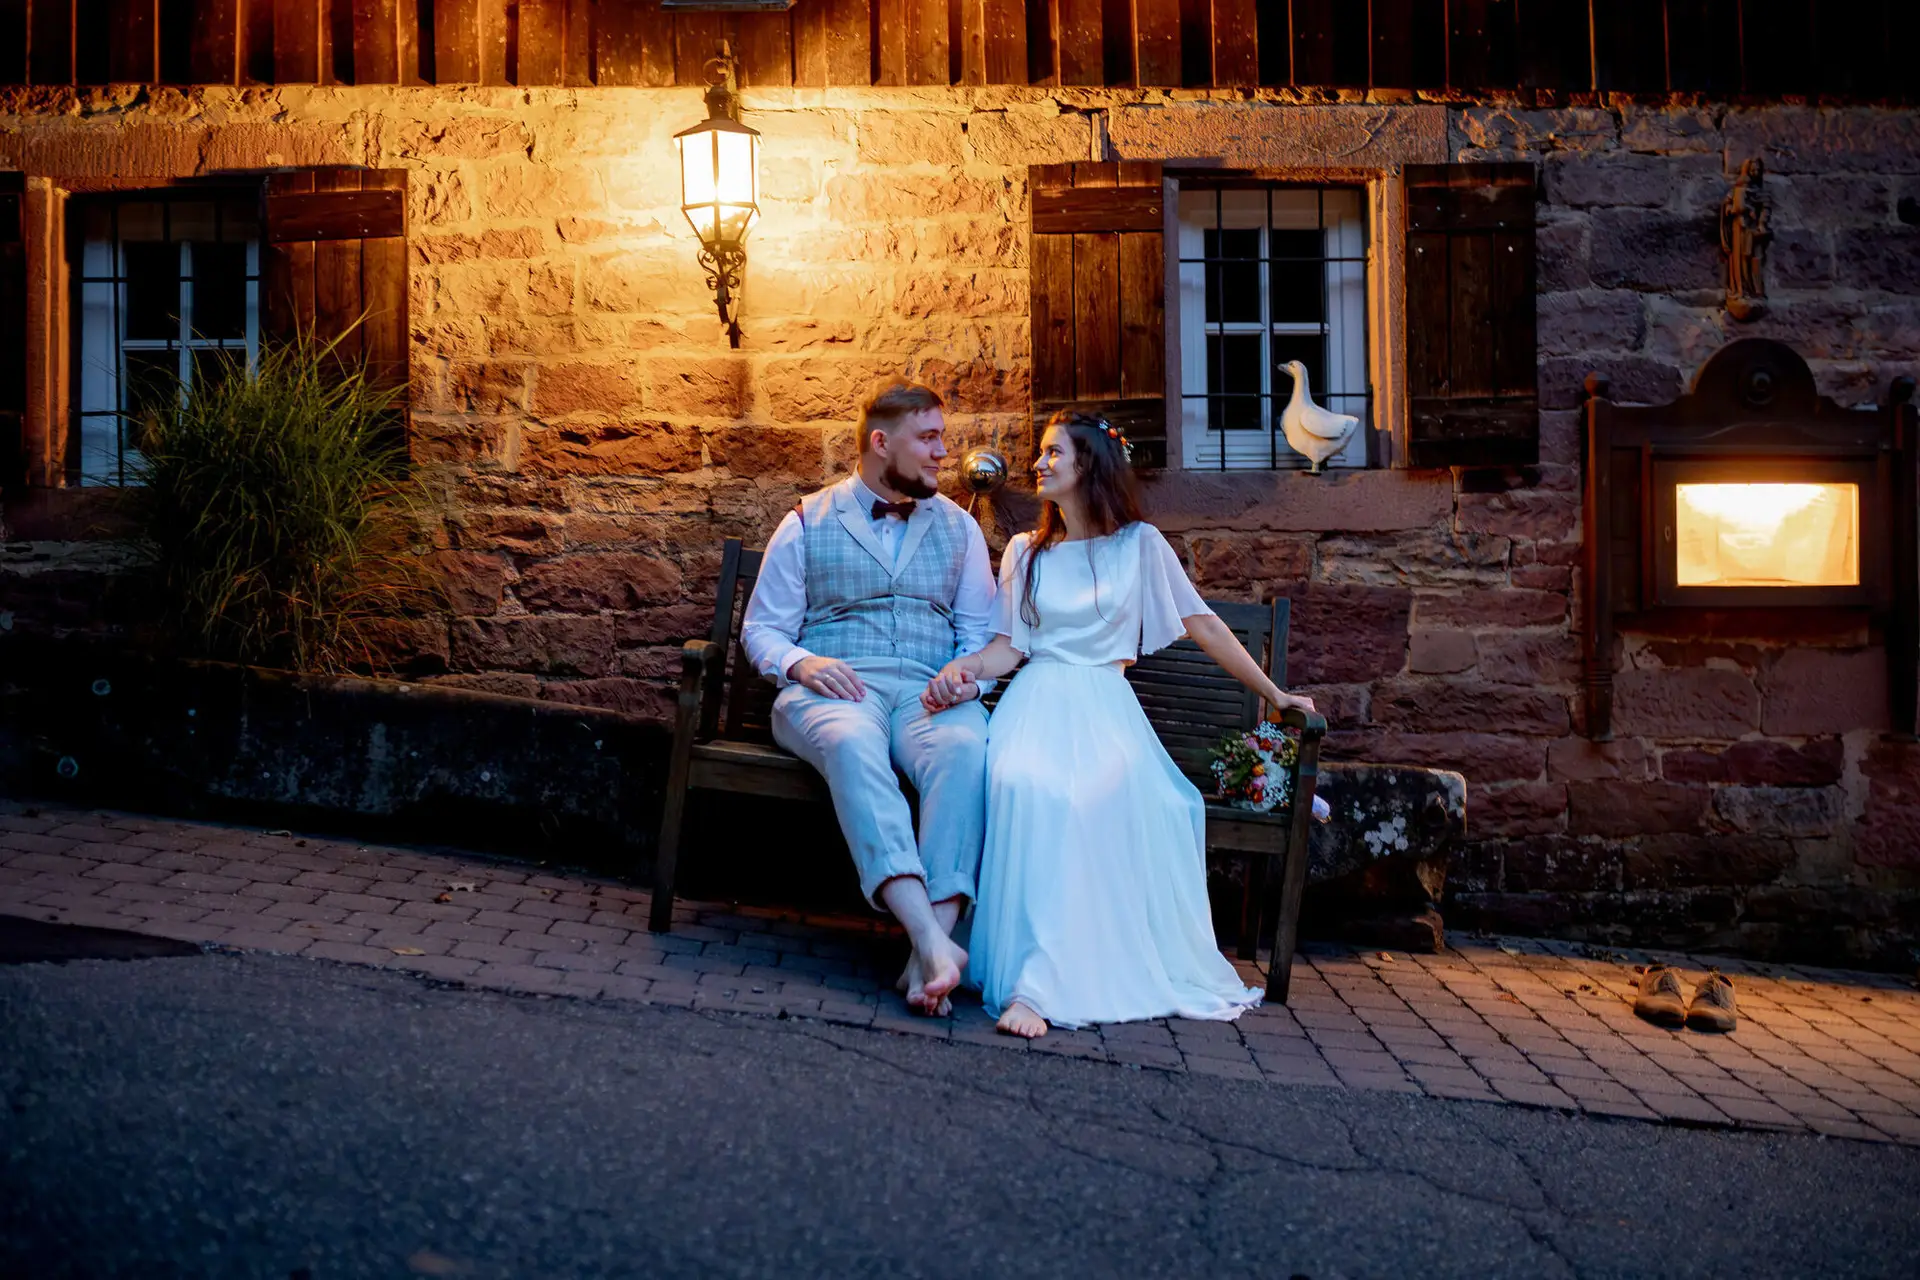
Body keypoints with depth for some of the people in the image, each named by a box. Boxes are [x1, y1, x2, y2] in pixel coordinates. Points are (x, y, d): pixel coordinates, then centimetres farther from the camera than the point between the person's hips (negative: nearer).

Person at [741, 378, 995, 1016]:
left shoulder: (959, 527, 22)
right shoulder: (808, 522, 15)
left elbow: (983, 629, 18)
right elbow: (762, 629, 13)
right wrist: (801, 662, -9)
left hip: (930, 692, 2)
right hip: (833, 688, -2)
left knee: (966, 748, -36)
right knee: (852, 743, -40)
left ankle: (932, 948, -44)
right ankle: (932, 938, -50)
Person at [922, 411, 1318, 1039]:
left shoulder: (1140, 544, 12)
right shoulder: (1024, 551, 19)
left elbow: (1204, 625, 13)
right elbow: (1010, 644, 11)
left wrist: (1275, 694, 12)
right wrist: (969, 667, -11)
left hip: (1106, 704, -1)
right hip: (1039, 699, 1)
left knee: (1134, 799, -37)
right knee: (1028, 788, -35)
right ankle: (1030, 980, -35)